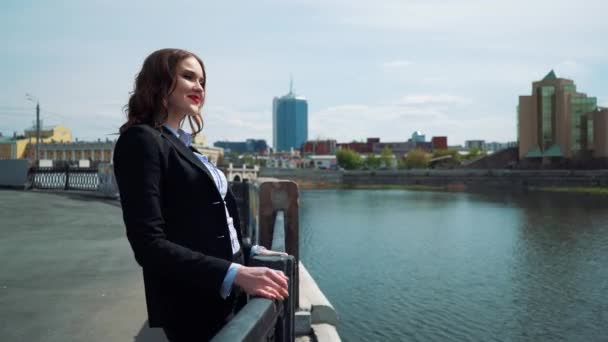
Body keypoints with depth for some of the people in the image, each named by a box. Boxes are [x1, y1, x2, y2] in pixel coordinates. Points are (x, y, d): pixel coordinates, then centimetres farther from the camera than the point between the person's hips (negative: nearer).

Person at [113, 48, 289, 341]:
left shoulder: (182, 146, 13)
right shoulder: (141, 140, -12)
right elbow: (149, 244, -22)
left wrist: (251, 253, 7)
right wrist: (235, 274, -29)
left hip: (224, 301, 8)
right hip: (193, 309, -8)